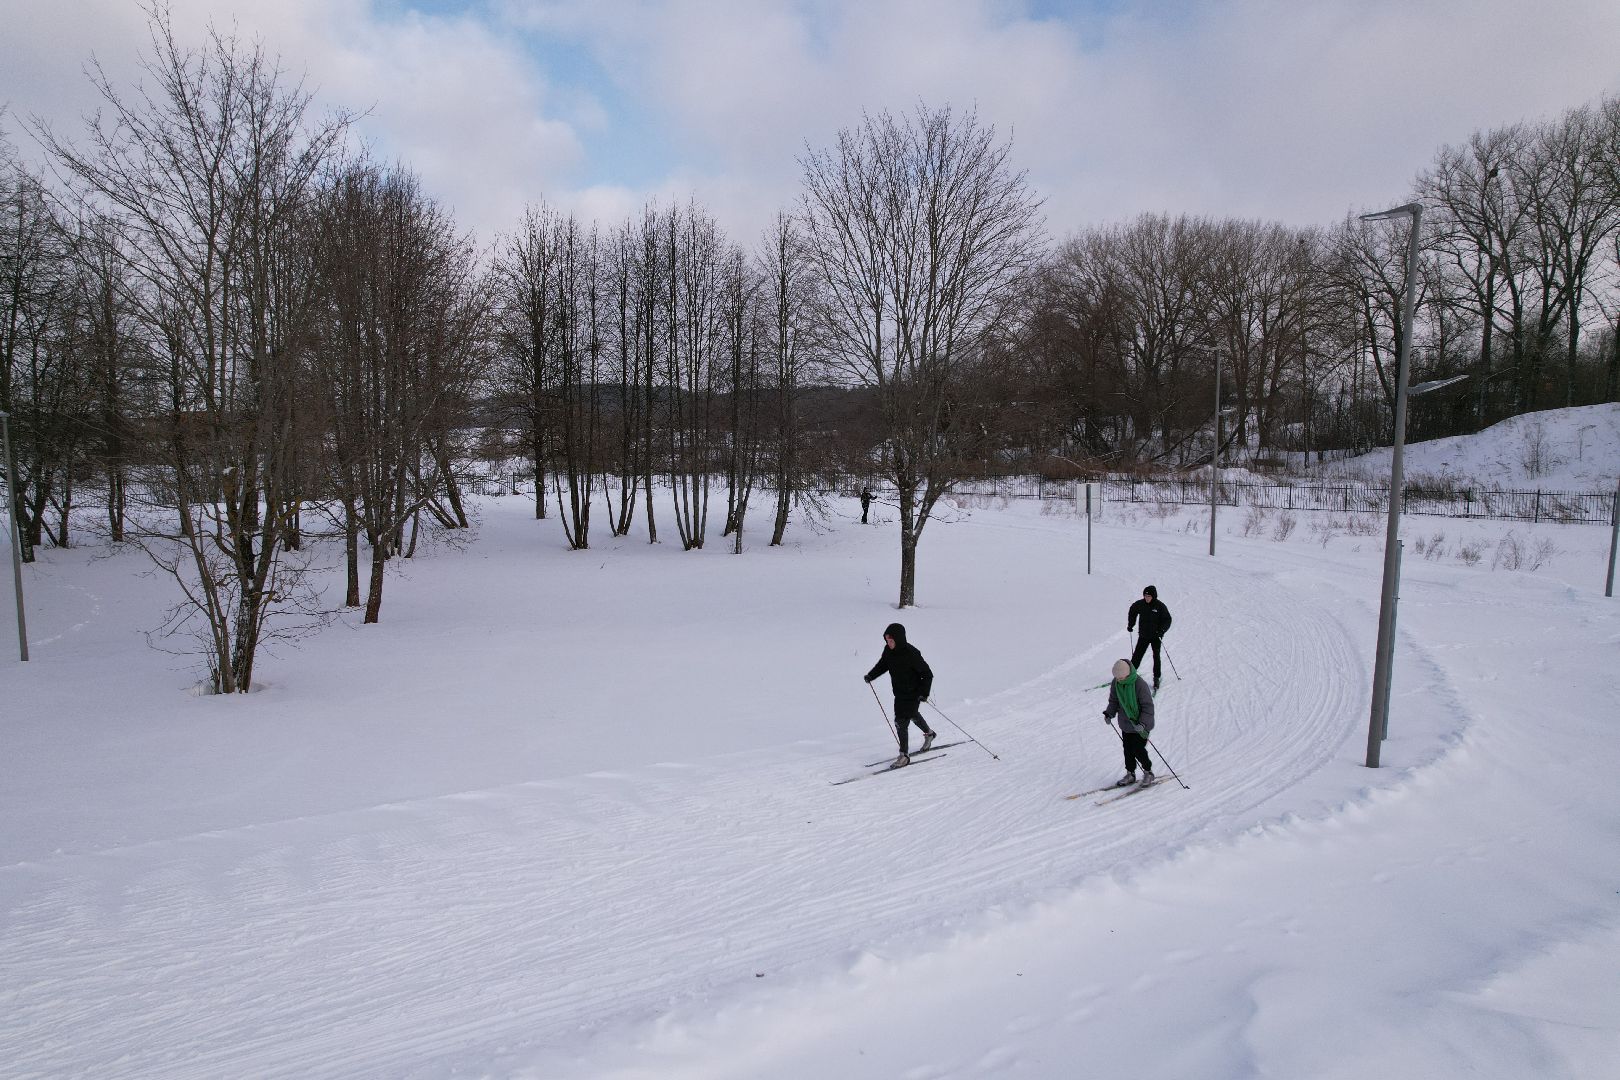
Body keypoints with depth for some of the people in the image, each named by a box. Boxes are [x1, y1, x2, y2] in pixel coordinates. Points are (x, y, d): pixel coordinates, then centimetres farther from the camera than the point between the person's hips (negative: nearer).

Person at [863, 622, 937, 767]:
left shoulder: (911, 653, -27)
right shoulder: (888, 650, -7)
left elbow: (927, 674, -20)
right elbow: (882, 664, 13)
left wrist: (924, 693, -28)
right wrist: (871, 675, -2)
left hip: (912, 693, -8)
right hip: (899, 692, 8)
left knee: (901, 721, -12)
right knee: (912, 714, 28)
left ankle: (904, 756, -1)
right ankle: (929, 733, 55)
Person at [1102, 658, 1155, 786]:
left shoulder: (1140, 685, -24)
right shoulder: (1115, 683, -6)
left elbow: (1148, 706, -20)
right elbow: (1113, 701, 10)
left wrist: (1143, 723, -28)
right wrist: (1109, 713, -6)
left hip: (1141, 726, -5)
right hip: (1126, 724, 6)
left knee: (1138, 750, -2)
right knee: (1128, 750, 11)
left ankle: (1148, 772, 21)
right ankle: (1130, 774, 28)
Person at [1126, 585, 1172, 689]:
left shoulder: (1160, 606, -13)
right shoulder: (1140, 604, -4)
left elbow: (1167, 620, -9)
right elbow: (1132, 612, 16)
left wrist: (1161, 630, -22)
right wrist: (1130, 625, 11)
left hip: (1156, 636, -3)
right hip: (1143, 635, 3)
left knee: (1156, 656, -2)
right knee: (1137, 655, 5)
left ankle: (1156, 678, 8)